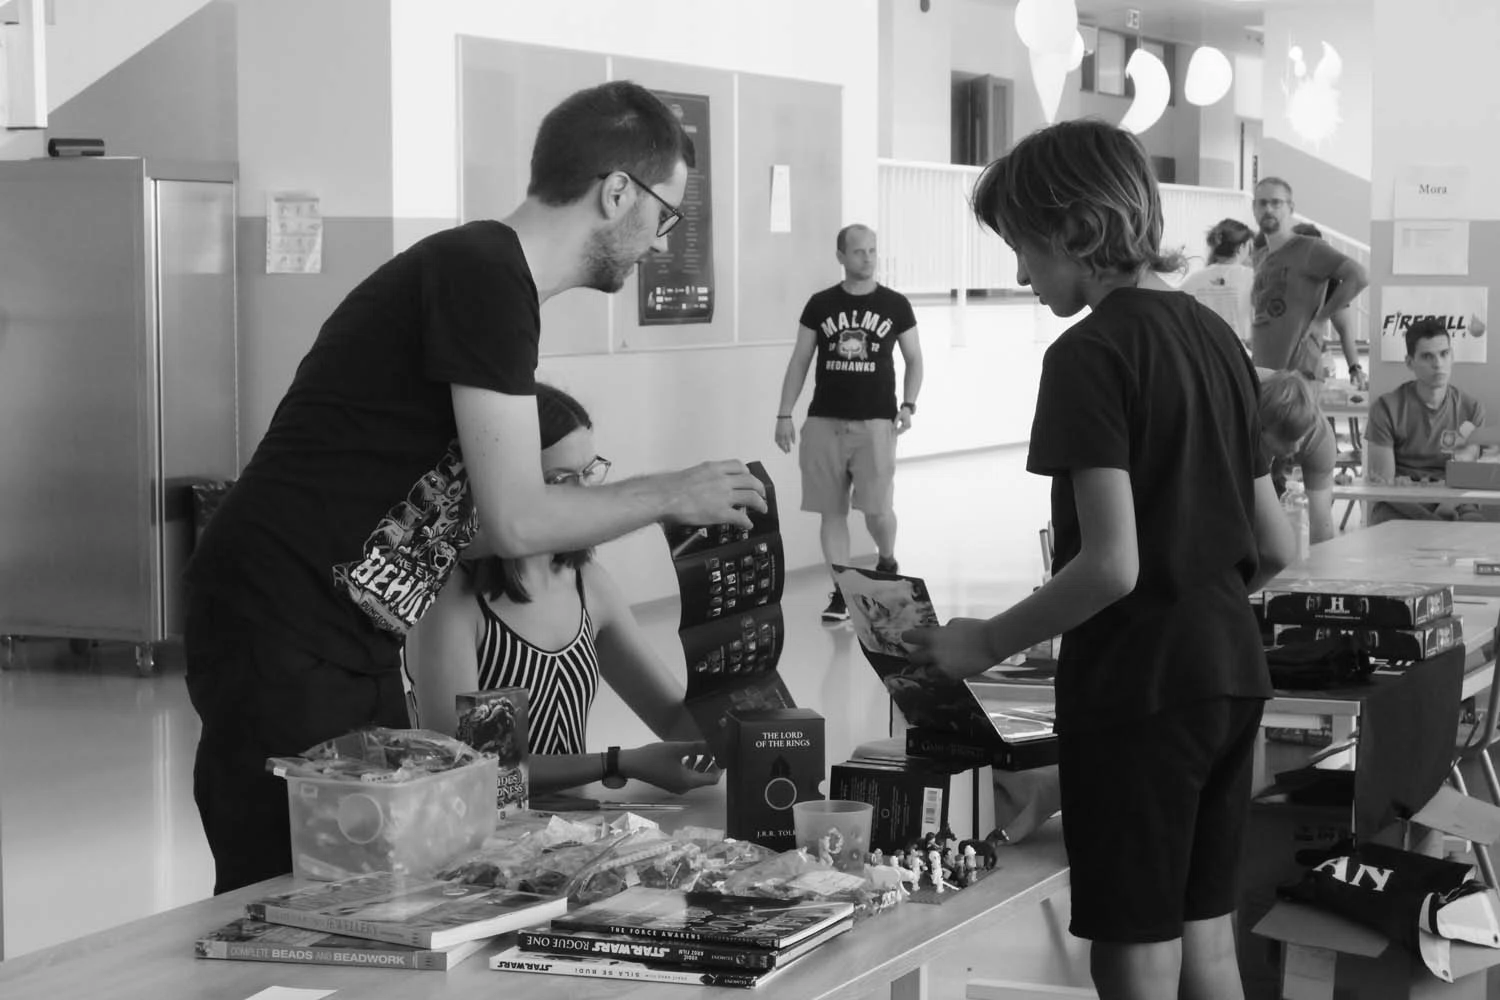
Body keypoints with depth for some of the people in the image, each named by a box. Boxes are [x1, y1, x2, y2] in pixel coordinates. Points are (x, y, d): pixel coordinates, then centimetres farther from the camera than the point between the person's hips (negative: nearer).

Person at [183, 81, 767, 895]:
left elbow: (473, 517, 16)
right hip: (283, 637, -10)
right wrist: (669, 496, -3)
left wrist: (654, 505, 16)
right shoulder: (485, 277, -15)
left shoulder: (489, 276, 14)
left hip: (349, 640, 10)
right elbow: (518, 524, -17)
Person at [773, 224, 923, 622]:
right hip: (824, 421, 1)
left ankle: (887, 563, 24)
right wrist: (784, 414, 3)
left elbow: (914, 359, 10)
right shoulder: (820, 305, 6)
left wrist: (908, 404, -4)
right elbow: (799, 361, 8)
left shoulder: (894, 305, 4)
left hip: (875, 421, -1)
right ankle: (841, 592, 10)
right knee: (832, 511, 2)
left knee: (877, 509, -7)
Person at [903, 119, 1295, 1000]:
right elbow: (1275, 547, 13)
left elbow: (1111, 563, -21)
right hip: (1231, 674, 8)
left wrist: (987, 643, -9)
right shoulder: (1218, 338, 10)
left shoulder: (1092, 354, -14)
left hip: (1135, 691, -8)